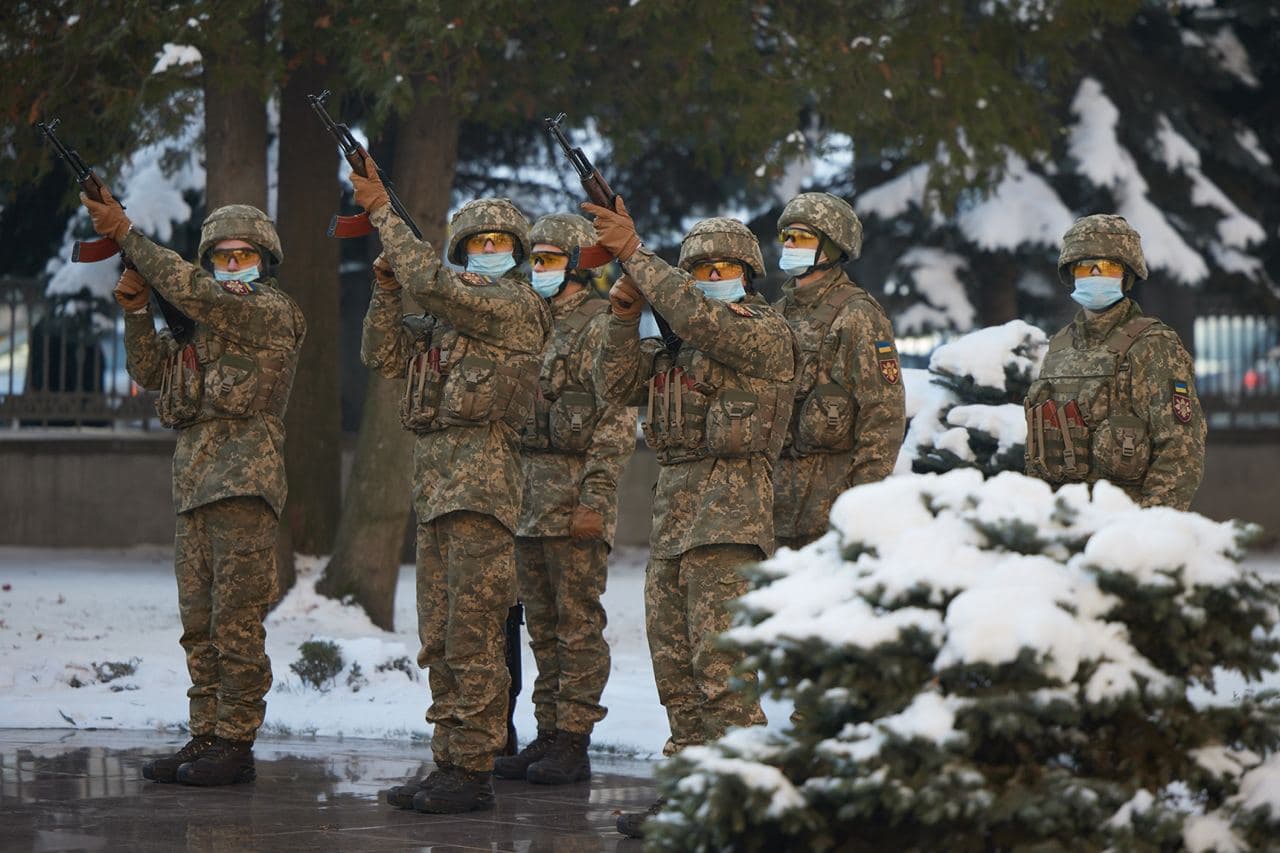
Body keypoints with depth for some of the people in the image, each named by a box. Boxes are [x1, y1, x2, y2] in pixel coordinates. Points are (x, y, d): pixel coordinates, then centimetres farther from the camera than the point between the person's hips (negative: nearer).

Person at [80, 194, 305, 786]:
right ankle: (206, 739, 10)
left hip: (244, 485, -8)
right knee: (199, 625, 7)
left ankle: (236, 745, -7)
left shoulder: (272, 312, -4)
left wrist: (125, 233, -12)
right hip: (194, 486, 8)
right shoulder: (205, 320, 22)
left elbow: (192, 291, -16)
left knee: (237, 623, -8)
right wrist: (136, 310, 2)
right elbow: (150, 371, 18)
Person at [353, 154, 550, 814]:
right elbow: (383, 357, 16)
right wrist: (386, 288, 3)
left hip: (482, 484, -9)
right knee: (439, 638, 9)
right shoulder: (444, 316, 20)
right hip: (434, 482, 9)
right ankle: (448, 763, 13)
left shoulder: (518, 306, -4)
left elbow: (435, 283, -15)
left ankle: (473, 772, -10)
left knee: (474, 636, -10)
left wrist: (382, 213, -8)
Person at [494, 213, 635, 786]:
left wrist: (594, 499, -19)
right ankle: (548, 734, 15)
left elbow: (617, 421, -13)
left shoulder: (602, 326, -7)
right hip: (528, 492, 8)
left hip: (575, 492, -8)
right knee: (542, 625, 10)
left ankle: (574, 743, -3)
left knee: (578, 621, -5)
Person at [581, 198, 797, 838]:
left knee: (721, 664, -12)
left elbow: (702, 317, -21)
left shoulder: (766, 334, -4)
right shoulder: (674, 344, 19)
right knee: (673, 663, 9)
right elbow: (616, 384, 15)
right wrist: (623, 320, 0)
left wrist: (634, 254, -19)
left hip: (729, 514, -8)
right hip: (671, 509, 8)